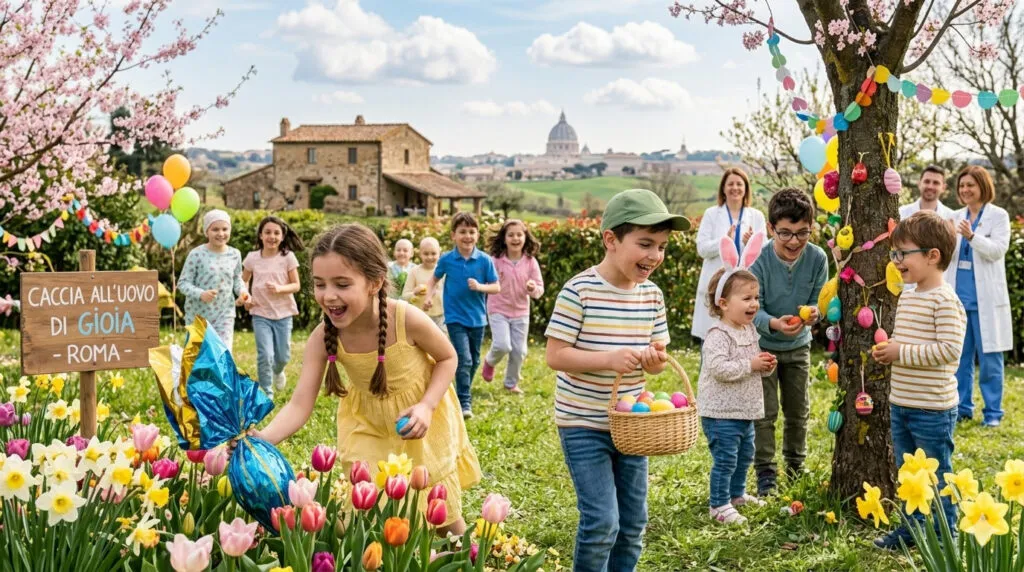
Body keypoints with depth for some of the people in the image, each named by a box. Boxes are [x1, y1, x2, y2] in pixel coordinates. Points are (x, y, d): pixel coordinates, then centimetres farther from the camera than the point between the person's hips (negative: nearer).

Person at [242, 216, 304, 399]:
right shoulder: (252, 257, -2)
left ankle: (277, 371, 46)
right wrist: (245, 297, -6)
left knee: (283, 356, 9)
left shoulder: (288, 257, -6)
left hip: (283, 313, 0)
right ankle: (266, 394, 4)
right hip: (260, 314, 0)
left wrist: (280, 288, -23)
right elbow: (244, 281, 13)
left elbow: (296, 285, -3)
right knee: (265, 355, -12)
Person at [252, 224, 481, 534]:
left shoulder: (408, 319, -33)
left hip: (422, 415, -1)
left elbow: (447, 358, -14)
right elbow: (300, 405, -29)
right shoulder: (322, 339, -26)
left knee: (442, 510, 12)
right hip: (369, 422, 2)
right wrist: (261, 439, -48)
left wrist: (426, 406, -28)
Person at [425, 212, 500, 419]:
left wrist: (480, 287, -22)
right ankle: (464, 403, -8)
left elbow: (497, 287, -3)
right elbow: (435, 279, 11)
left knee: (474, 361, 16)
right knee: (464, 360, -14)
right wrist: (429, 297, -5)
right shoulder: (446, 259, -7)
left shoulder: (484, 260, -8)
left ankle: (464, 393, 38)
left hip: (477, 318, 3)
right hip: (456, 318, -3)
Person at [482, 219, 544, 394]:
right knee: (502, 346, -18)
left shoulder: (530, 262, -5)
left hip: (521, 312, 3)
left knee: (519, 351, 8)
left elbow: (540, 288, -2)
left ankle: (511, 383, 30)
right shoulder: (496, 260, -12)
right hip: (498, 310, -3)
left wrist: (534, 289, -23)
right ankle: (490, 362, 18)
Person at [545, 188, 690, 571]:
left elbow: (656, 357, 9)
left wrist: (656, 359, -15)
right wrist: (608, 358, -29)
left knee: (633, 522, 11)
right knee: (602, 521, -9)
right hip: (583, 424, -6)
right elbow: (554, 356, -17)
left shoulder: (651, 295, 0)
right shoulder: (578, 291, -17)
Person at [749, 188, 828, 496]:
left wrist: (813, 311, -34)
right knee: (765, 413, 1)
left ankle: (796, 465, 34)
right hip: (763, 345, -3)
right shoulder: (760, 262, -25)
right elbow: (754, 309, -24)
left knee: (798, 410, 16)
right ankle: (766, 474, 12)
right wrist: (773, 323, -45)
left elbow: (819, 299, -9)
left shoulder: (818, 258, -17)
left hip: (798, 345, 3)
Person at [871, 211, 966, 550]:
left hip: (932, 409, -9)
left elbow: (949, 349, -24)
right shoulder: (906, 297, 11)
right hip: (900, 404, 9)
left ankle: (945, 537, 19)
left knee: (937, 475, 5)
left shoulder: (945, 300, -17)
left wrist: (901, 352, -21)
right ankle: (912, 528, 33)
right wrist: (888, 351, 0)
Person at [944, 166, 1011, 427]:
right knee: (959, 356, 9)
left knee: (989, 358, 0)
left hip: (985, 298, -4)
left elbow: (998, 250, -14)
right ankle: (962, 407, 19)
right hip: (958, 296, 4)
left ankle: (993, 411, 8)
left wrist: (972, 236, -29)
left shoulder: (998, 216, -1)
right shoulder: (955, 217, 11)